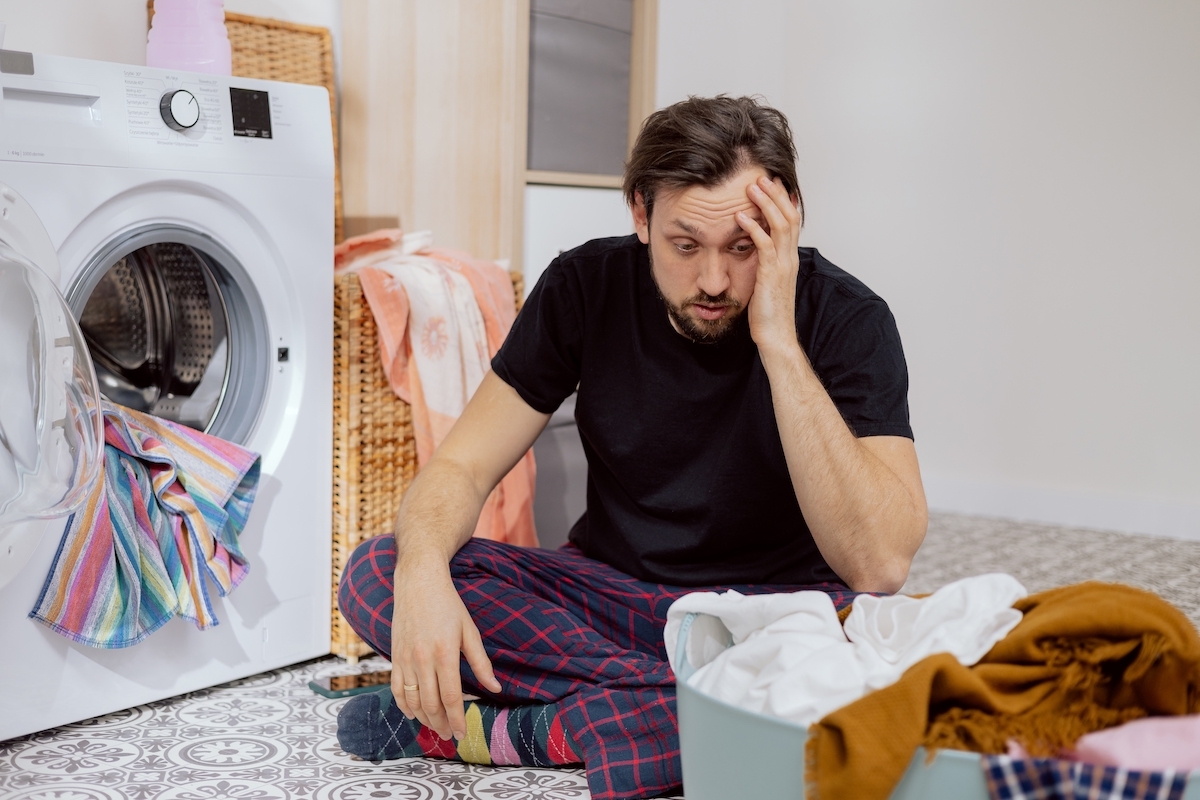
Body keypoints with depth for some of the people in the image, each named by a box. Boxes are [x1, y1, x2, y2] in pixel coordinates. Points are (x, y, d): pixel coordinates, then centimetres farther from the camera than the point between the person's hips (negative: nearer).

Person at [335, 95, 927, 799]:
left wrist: (779, 342, -33)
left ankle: (533, 730, -23)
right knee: (377, 574, -20)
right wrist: (422, 571, -32)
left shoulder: (847, 318, -17)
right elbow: (462, 465, -9)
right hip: (608, 589, 3)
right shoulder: (587, 286, -8)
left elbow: (880, 564, -29)